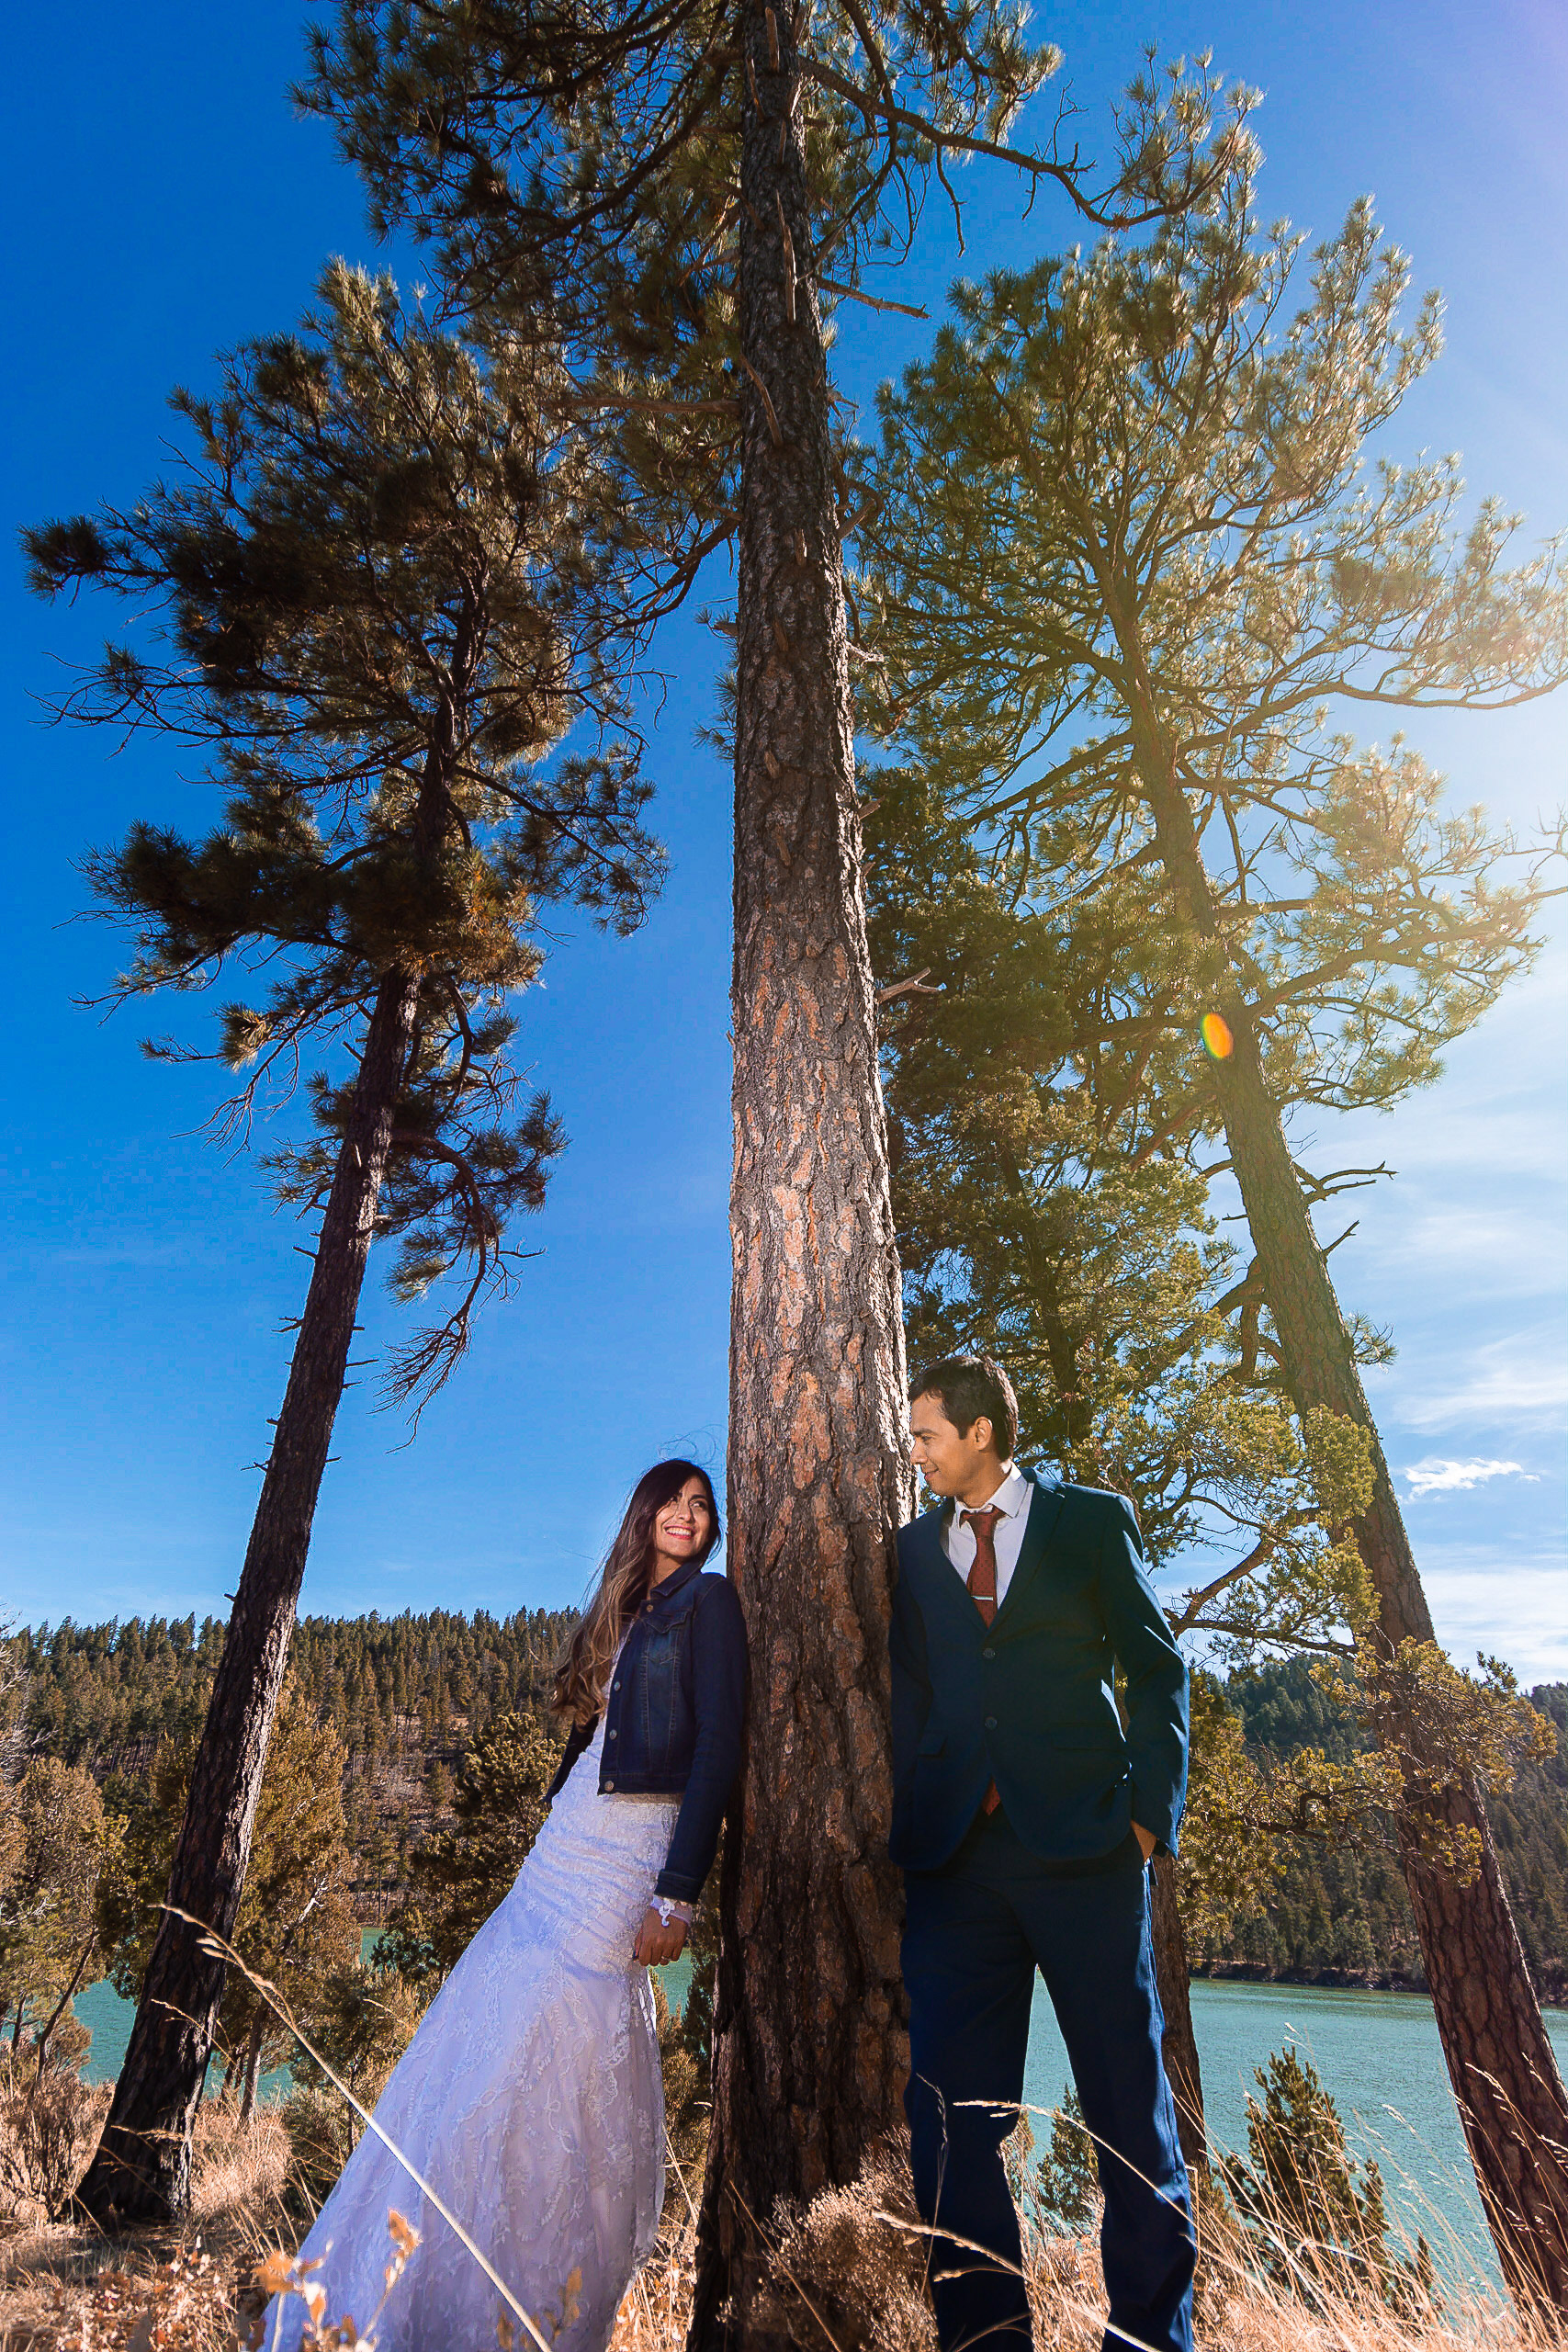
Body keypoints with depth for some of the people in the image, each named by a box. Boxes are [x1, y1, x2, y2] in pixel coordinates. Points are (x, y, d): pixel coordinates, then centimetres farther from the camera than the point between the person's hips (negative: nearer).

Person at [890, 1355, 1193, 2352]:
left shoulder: (1092, 1519, 2)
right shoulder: (914, 1547, 12)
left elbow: (1158, 1669, 4)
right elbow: (908, 1697, 13)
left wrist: (1150, 1810, -4)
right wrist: (907, 1821, 4)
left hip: (1083, 1847, -3)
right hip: (955, 1857, 3)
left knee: (1128, 2100, 8)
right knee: (952, 2110, 7)